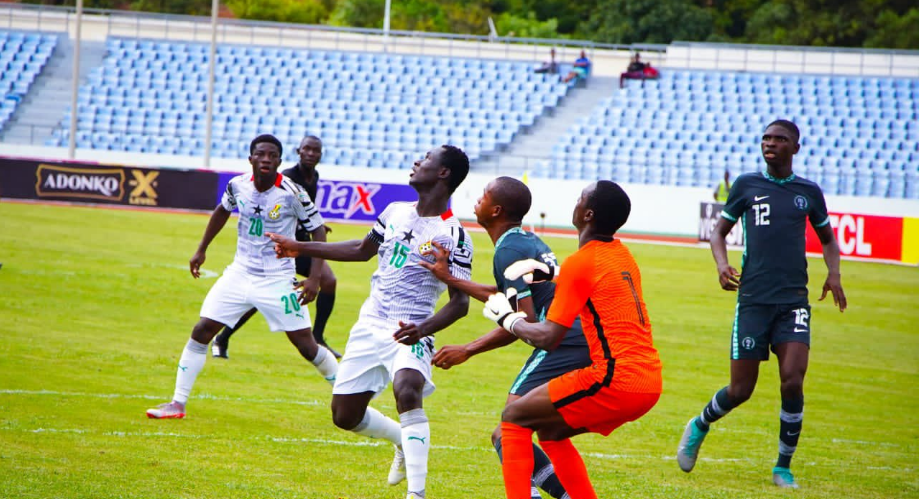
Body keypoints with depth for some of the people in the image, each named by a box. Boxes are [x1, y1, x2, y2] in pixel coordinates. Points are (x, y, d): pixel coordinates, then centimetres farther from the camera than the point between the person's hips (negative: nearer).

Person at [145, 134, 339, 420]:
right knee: (201, 331, -3)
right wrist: (201, 250, 21)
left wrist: (314, 277, -16)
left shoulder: (291, 192, -17)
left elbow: (317, 229, -8)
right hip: (240, 273, 4)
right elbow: (223, 210, 19)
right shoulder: (238, 185, -4)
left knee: (306, 345, -5)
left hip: (277, 279, -4)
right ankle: (178, 404, 5)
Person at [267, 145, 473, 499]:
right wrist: (301, 248, 26)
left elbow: (460, 301, -13)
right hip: (370, 324, 7)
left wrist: (424, 328, -30)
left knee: (407, 391, -35)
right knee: (344, 415, 9)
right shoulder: (395, 212, 8)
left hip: (409, 333, -7)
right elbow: (362, 250, 25)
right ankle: (404, 441, 37)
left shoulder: (453, 236, -12)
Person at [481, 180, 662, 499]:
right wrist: (550, 273, 22)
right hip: (650, 383, 8)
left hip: (615, 380, -8)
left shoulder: (580, 263, -11)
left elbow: (548, 338, -13)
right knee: (550, 431, 24)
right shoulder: (620, 253, 13)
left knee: (514, 418, 3)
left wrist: (507, 318, 4)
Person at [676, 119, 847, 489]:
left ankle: (783, 468, 2)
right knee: (740, 390, 0)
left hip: (794, 301, 1)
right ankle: (699, 426, 33)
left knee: (792, 382, -14)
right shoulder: (747, 185, 5)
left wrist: (833, 273, 4)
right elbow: (720, 230, 15)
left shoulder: (809, 192, 9)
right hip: (753, 300, -1)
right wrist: (722, 264, -5)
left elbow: (827, 238, 23)